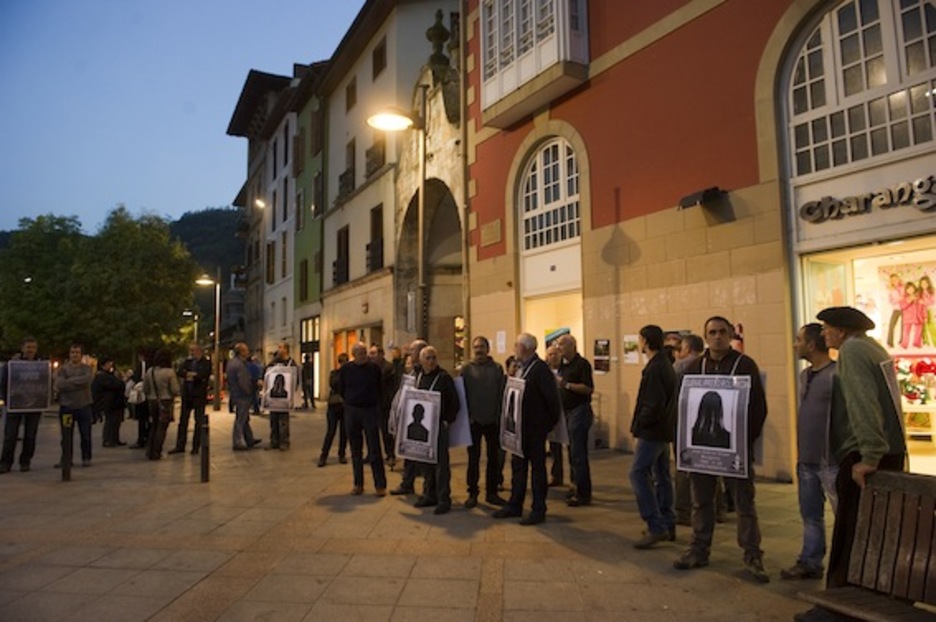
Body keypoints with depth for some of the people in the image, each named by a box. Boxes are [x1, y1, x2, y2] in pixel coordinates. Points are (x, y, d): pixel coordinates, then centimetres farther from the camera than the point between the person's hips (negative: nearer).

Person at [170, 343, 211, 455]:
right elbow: (180, 373, -3)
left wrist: (190, 375, -13)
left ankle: (196, 447, 10)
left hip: (199, 395, -4)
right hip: (187, 395, 4)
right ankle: (180, 446, 15)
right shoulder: (187, 361, 11)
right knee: (183, 420, 7)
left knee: (199, 421, 2)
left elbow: (205, 375, -18)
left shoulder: (206, 363, -2)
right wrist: (193, 375, -17)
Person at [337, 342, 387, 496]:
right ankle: (358, 484, 17)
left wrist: (375, 403, 6)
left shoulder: (374, 368, -4)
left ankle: (380, 485, 3)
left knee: (374, 450, -2)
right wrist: (351, 402, 9)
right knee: (355, 451, 8)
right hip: (351, 411, 2)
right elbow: (341, 390, 10)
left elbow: (379, 388, 6)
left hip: (370, 411, -2)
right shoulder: (345, 369, -1)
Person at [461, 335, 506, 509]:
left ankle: (492, 492, 20)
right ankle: (472, 493, 15)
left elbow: (502, 392, 1)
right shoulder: (467, 368, 0)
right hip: (474, 420, -1)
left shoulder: (497, 368, 3)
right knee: (473, 458, 6)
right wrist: (467, 416, -7)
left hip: (493, 420, 1)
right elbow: (462, 393, -1)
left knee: (494, 457, 9)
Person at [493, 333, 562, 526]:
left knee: (537, 468, 2)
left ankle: (538, 510, 12)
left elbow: (552, 397, -18)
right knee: (518, 466, 15)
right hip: (519, 427, 9)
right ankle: (515, 506, 27)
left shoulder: (540, 369, -16)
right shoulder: (521, 368, 11)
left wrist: (551, 422, -11)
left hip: (535, 428, -9)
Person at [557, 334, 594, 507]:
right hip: (567, 411, 9)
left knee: (578, 454, -6)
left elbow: (589, 388, -21)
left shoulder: (582, 364, -13)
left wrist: (566, 384, -23)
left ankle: (583, 494, 1)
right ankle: (576, 488, 23)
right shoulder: (563, 365, 13)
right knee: (572, 452, 14)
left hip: (579, 411, -9)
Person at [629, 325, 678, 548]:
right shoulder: (666, 365, 13)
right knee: (661, 476, 15)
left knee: (638, 473, -9)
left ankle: (656, 527, -9)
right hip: (664, 430, 11)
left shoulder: (655, 368, -19)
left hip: (652, 431, -11)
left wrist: (639, 423, -10)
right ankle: (667, 525, 22)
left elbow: (653, 404, -25)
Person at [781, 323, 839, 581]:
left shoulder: (837, 374, -14)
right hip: (806, 460, 9)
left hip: (831, 461, -8)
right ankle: (810, 562, 26)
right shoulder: (805, 375, 13)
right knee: (810, 515, 16)